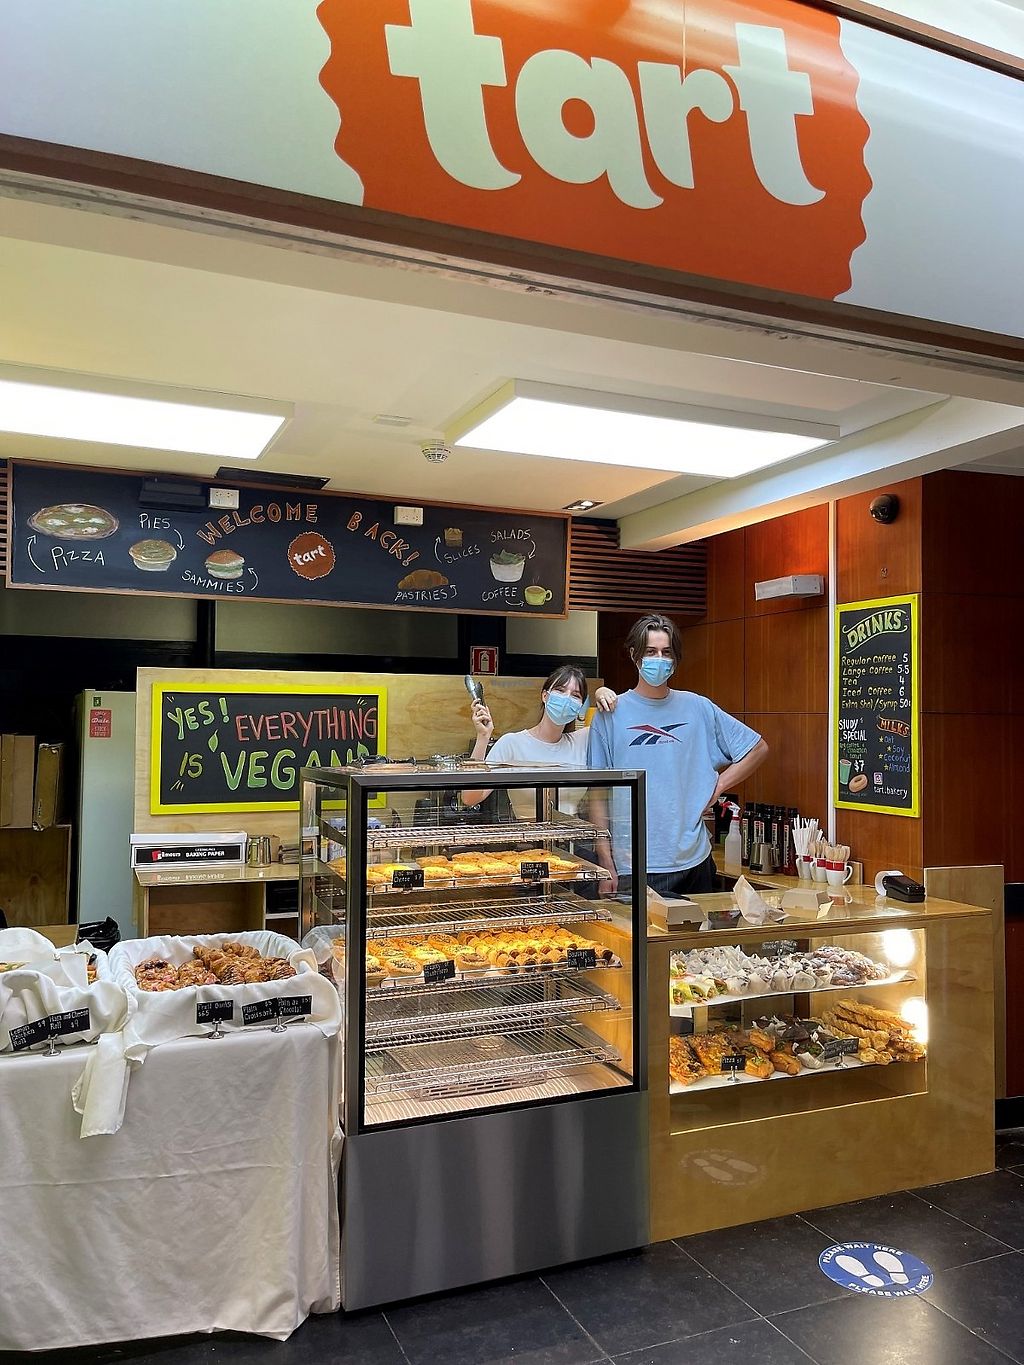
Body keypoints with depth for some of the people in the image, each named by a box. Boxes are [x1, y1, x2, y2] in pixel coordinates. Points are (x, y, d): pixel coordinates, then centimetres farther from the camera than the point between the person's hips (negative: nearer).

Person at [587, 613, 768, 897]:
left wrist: (717, 786, 3)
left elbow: (758, 748, 15)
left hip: (693, 862, 3)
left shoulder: (698, 708, 6)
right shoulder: (610, 715, -1)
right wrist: (606, 864, -7)